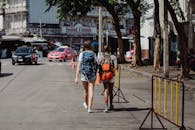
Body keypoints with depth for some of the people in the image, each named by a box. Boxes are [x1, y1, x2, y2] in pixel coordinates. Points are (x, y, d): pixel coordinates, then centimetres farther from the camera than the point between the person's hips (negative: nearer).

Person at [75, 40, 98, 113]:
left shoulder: (82, 54, -3)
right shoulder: (93, 54, 0)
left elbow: (79, 65, -8)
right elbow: (97, 65, -1)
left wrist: (76, 77, -8)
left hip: (84, 74, 1)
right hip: (92, 75, -1)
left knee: (85, 90, 19)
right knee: (91, 91, -1)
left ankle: (86, 104, 41)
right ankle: (89, 108, -9)